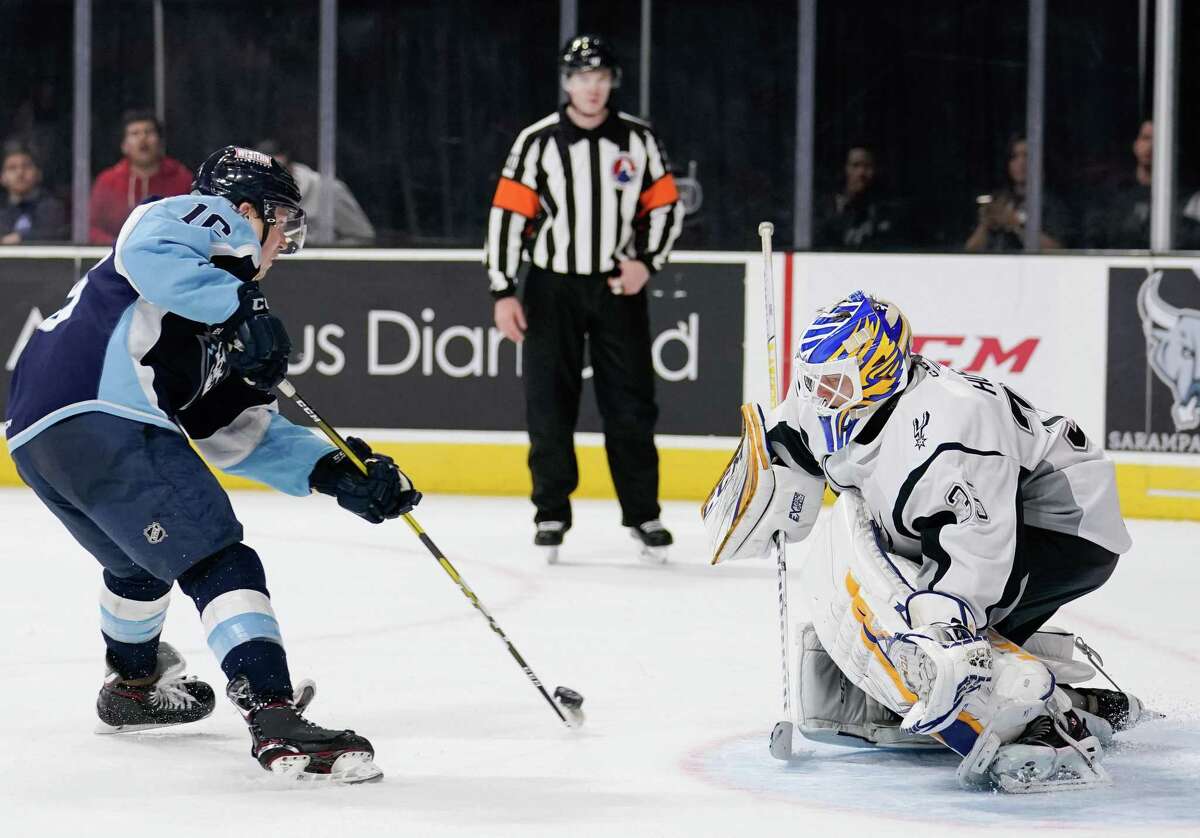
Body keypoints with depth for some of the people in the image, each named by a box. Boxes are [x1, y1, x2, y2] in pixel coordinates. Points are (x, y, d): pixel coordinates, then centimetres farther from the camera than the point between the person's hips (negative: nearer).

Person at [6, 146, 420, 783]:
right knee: (220, 563, -12)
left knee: (143, 560, 34)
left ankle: (132, 685, 55)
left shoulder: (219, 306, 31)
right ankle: (274, 721, -24)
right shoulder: (216, 223, 7)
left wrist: (334, 473, 19)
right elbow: (148, 251, -18)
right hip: (105, 420, -10)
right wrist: (240, 306, -19)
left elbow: (237, 433, 27)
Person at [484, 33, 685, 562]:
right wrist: (503, 292, -8)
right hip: (552, 287, -1)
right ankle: (552, 516, 10)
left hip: (618, 287, 1)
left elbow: (666, 205, 9)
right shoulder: (537, 142, -4)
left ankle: (643, 514, 11)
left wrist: (646, 261, -6)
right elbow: (507, 214, -4)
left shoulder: (638, 140, 2)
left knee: (631, 406, 1)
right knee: (549, 407, -1)